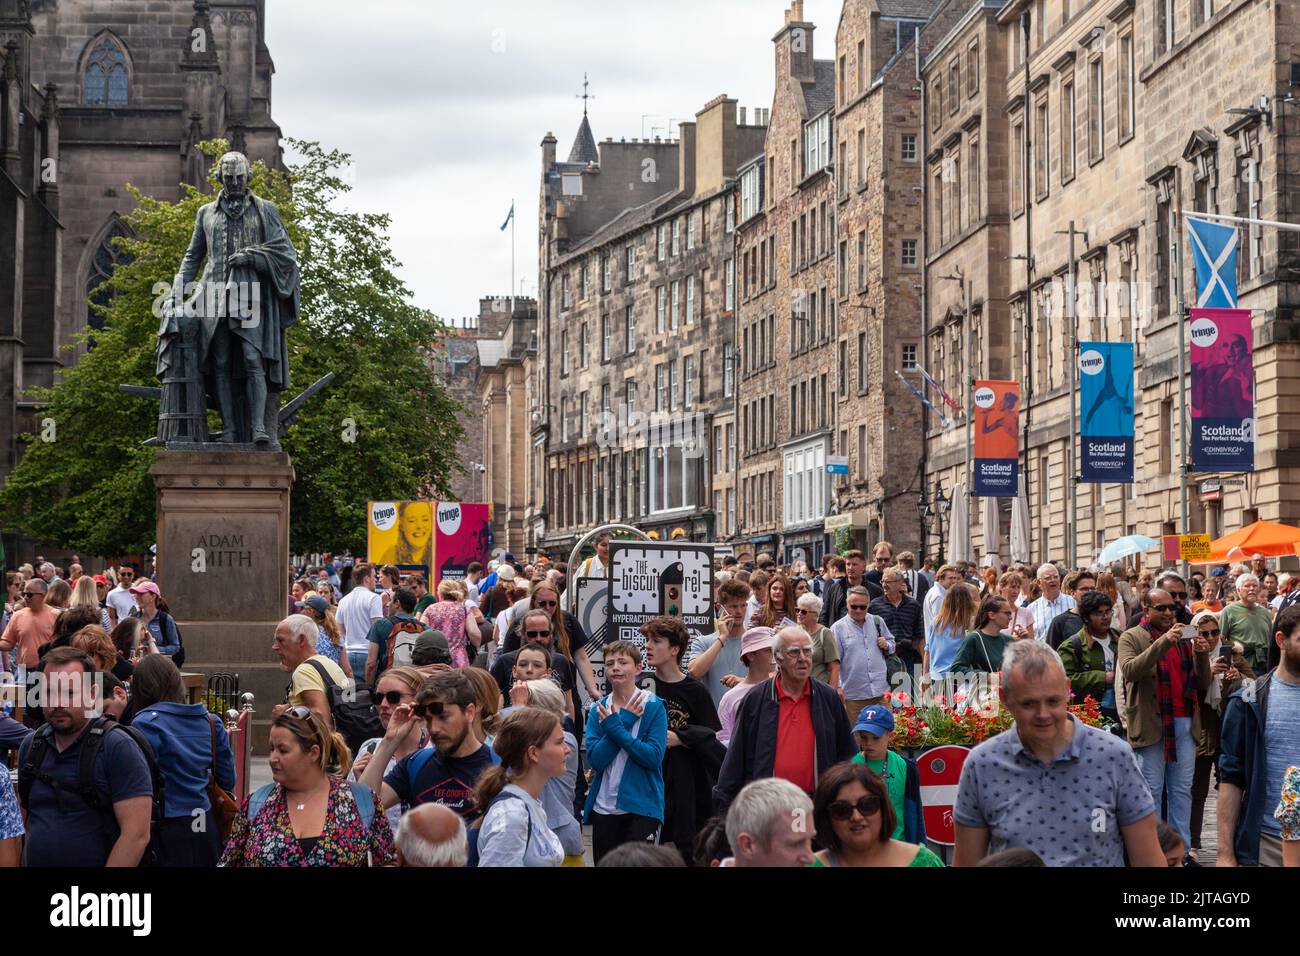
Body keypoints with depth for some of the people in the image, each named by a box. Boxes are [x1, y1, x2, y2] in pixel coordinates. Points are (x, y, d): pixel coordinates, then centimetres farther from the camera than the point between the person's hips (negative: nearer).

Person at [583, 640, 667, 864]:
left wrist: (615, 727, -17)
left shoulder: (653, 707, -5)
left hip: (642, 807, -4)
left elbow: (654, 757, -15)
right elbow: (596, 759, -7)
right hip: (603, 809, 4)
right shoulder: (598, 710, 5)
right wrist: (624, 722, -13)